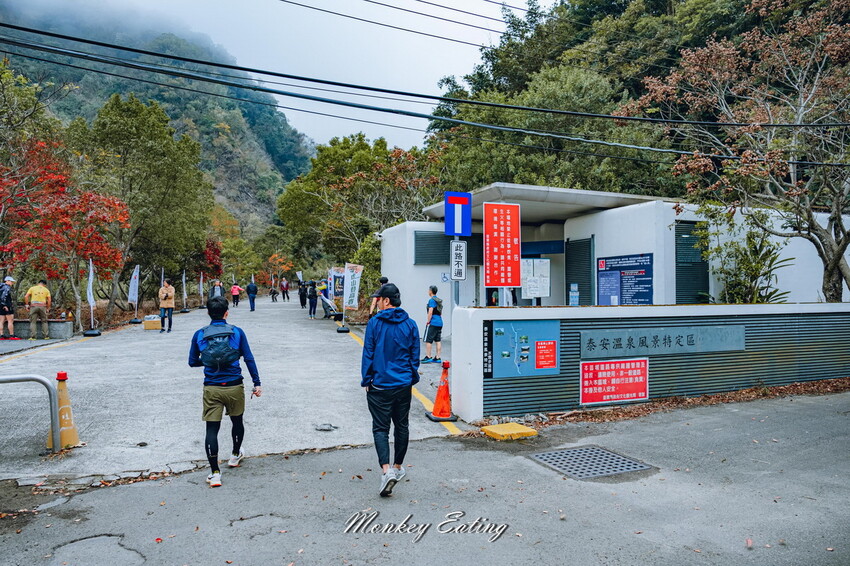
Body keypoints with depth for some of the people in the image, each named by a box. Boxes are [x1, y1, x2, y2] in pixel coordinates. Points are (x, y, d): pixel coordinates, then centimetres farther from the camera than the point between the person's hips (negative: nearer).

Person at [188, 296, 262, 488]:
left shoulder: (199, 335, -1)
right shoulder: (237, 332, -5)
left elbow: (192, 362, 6)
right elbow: (249, 359, -5)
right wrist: (257, 383, 0)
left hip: (211, 389, 0)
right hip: (234, 387, 0)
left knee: (212, 429, 4)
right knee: (237, 421, 22)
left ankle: (214, 473, 2)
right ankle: (235, 455, 43)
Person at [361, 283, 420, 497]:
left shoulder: (374, 323, -9)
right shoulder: (410, 324, 0)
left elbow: (368, 354, -7)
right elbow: (415, 355, 5)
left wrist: (366, 380, 3)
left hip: (380, 385, -4)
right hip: (403, 385, 4)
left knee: (380, 428, 1)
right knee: (401, 426, 16)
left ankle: (386, 470, -14)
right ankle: (398, 467, 30)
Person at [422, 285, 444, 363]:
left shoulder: (432, 300, -11)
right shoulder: (439, 300, 15)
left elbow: (430, 312, -17)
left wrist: (428, 321, -9)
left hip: (433, 323, -8)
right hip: (440, 323, 9)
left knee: (428, 340, -2)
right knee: (438, 340, 7)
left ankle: (428, 357, -1)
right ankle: (437, 358, 8)